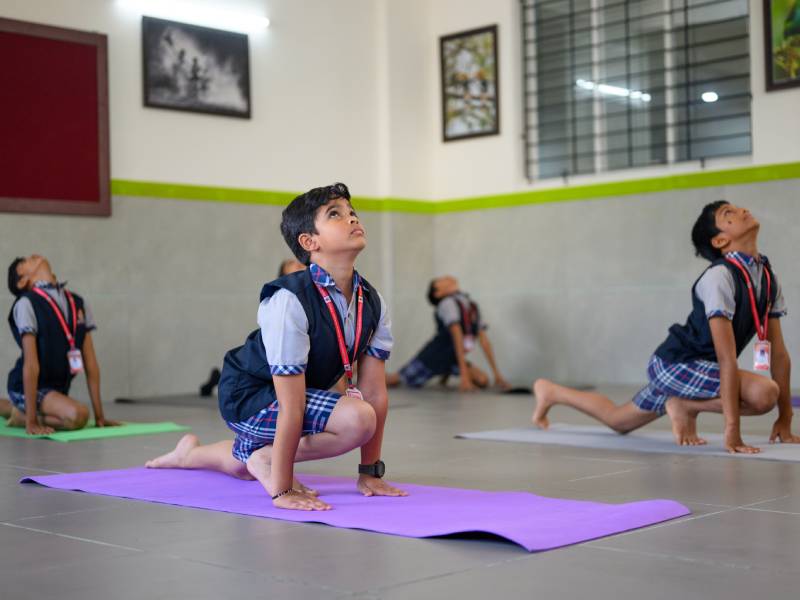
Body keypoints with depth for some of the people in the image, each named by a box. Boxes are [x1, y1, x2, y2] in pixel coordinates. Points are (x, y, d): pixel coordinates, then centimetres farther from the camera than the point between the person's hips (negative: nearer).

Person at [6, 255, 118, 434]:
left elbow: (90, 361, 1)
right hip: (28, 388, -7)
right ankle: (24, 416, -6)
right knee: (78, 415, -30)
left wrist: (99, 416, -1)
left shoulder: (78, 304, 2)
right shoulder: (26, 303, -15)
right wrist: (31, 421, -22)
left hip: (59, 387, 7)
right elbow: (31, 364, -20)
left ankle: (21, 414, 26)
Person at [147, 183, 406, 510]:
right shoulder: (289, 301, -33)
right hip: (248, 394, -8)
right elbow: (290, 406, -33)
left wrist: (370, 472, -8)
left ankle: (189, 453, 63)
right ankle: (266, 458, -8)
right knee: (356, 418, -30)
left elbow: (375, 391, -9)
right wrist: (282, 491, -30)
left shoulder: (371, 302, -13)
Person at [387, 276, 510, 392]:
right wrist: (464, 376, -31)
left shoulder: (472, 307, 0)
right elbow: (457, 338, -27)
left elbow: (484, 341, 0)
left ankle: (448, 371, 14)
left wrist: (497, 374, -5)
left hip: (452, 358, 6)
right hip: (432, 357, -5)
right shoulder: (448, 303, -20)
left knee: (483, 381, -13)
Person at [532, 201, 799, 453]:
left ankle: (551, 392, 39)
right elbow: (727, 357, -29)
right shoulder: (719, 276, -23)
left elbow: (779, 351, 2)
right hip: (675, 363, -9)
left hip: (704, 369, 9)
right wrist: (732, 429, -31)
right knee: (763, 393, -28)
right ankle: (685, 406, -5)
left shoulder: (767, 276, 2)